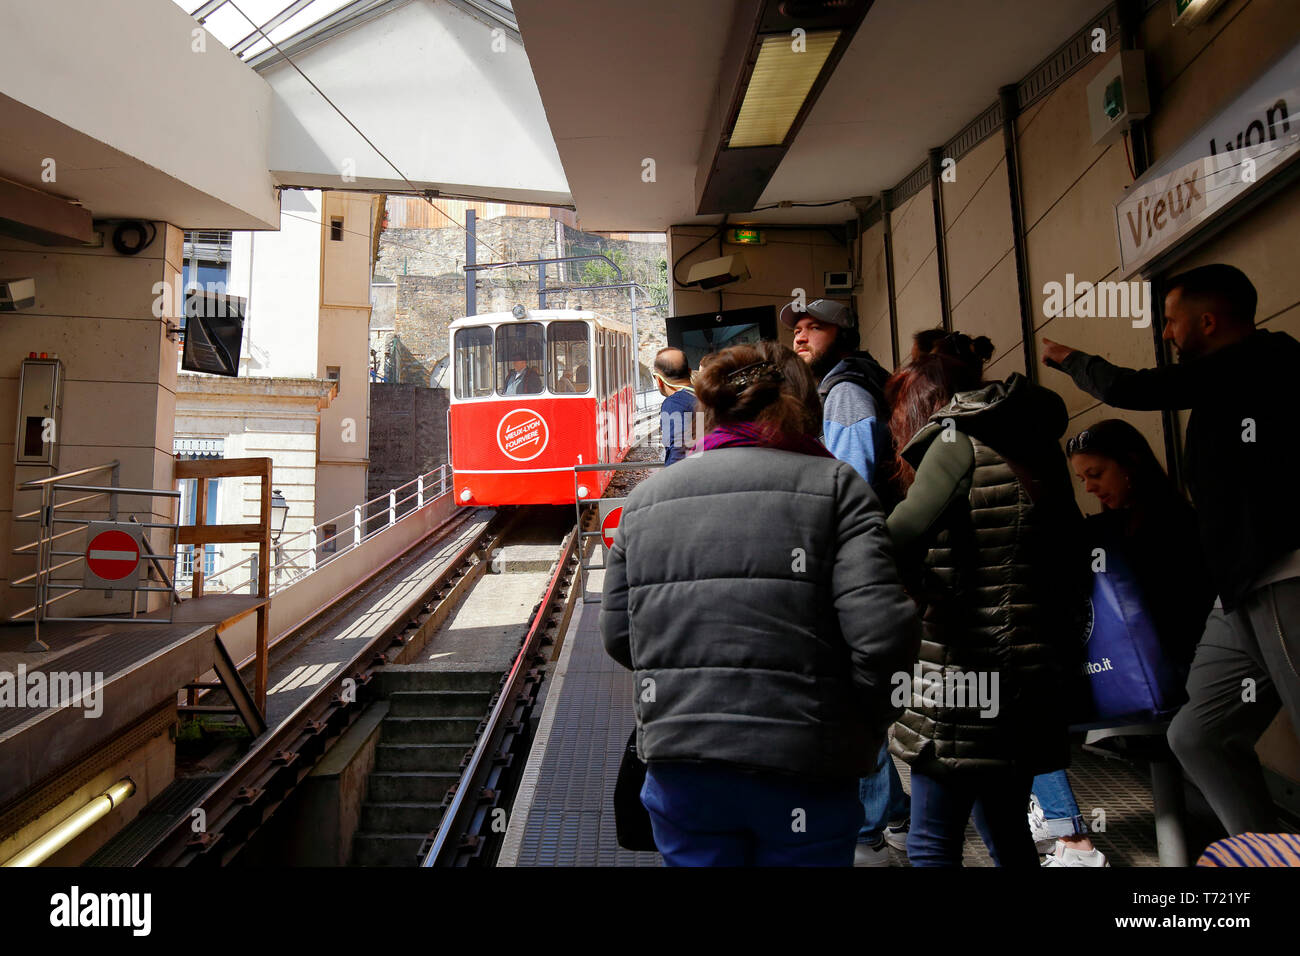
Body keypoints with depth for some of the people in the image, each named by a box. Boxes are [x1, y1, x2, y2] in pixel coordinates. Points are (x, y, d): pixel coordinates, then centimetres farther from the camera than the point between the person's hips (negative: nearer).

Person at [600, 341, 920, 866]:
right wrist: (860, 730, 1)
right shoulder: (833, 485, -6)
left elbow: (618, 635, 7)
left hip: (680, 768, 3)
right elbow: (884, 633, -15)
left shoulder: (645, 496, 5)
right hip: (802, 767, -3)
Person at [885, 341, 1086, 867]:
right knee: (1008, 834, 21)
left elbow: (900, 542, -27)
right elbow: (1073, 564, 16)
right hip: (1020, 678, 9)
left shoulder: (959, 442, -9)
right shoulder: (1033, 448, 15)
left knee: (931, 844, -1)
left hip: (965, 674, -9)